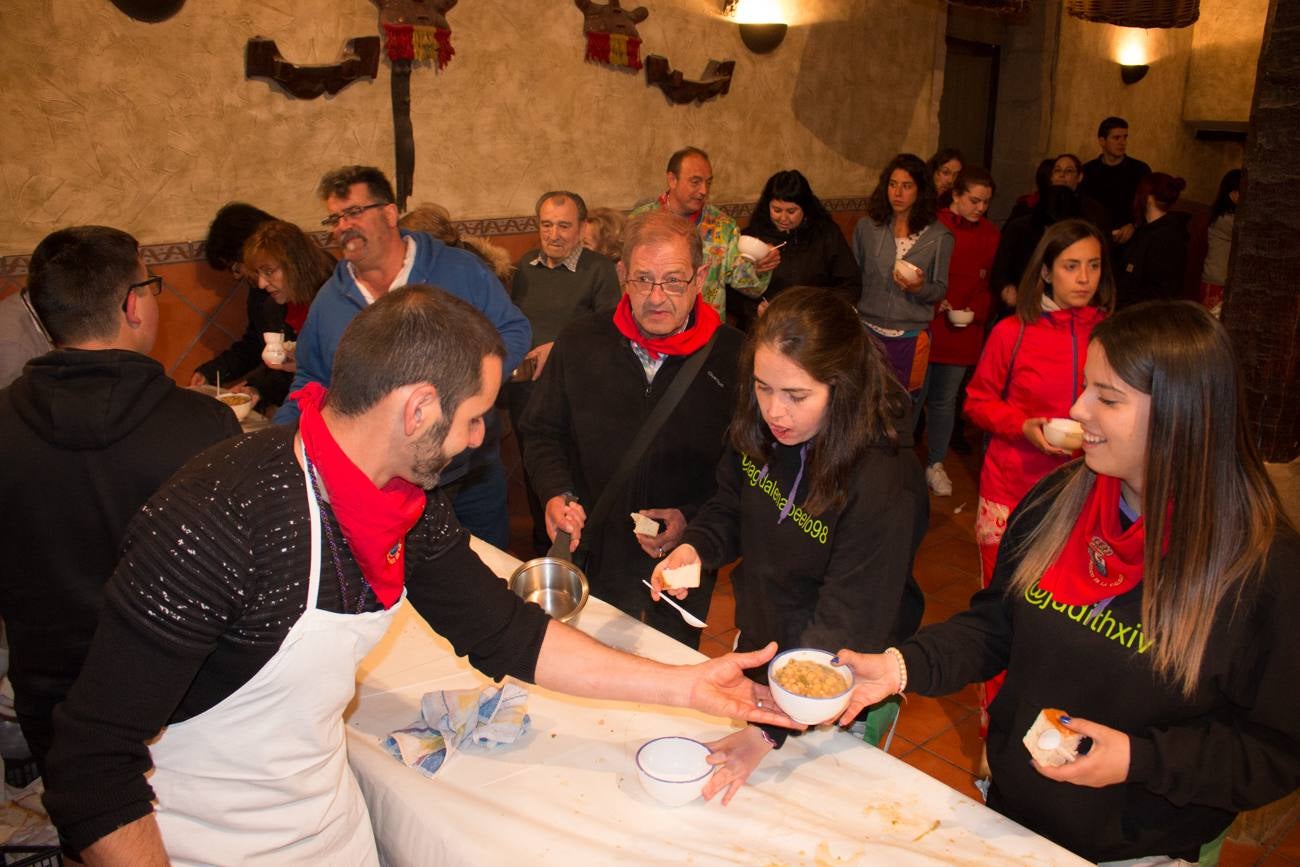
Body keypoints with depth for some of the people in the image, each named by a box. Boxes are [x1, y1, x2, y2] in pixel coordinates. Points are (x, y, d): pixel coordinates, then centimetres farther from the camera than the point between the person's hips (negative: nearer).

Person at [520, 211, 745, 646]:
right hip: (590, 560, 2)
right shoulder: (579, 343, -3)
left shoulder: (734, 357, -11)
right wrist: (554, 493, -10)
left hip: (682, 575, -1)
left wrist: (693, 519, -17)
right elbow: (542, 433, 8)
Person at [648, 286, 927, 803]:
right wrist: (694, 548, -18)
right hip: (757, 651, 6)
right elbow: (731, 510, 3)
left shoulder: (884, 484, -33)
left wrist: (770, 730, -34)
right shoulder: (760, 431, -15)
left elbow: (846, 631, -30)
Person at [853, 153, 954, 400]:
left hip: (911, 337, -1)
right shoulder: (867, 227, 1)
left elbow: (940, 290, 2)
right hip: (868, 331, 1)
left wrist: (919, 288, -20)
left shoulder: (939, 236, -2)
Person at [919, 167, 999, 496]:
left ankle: (935, 464, 26)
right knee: (914, 395, 4)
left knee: (945, 399, 13)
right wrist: (933, 302, -16)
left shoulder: (989, 234, 5)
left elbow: (990, 283, 11)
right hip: (926, 328, -4)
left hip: (964, 332, 4)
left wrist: (976, 311, -4)